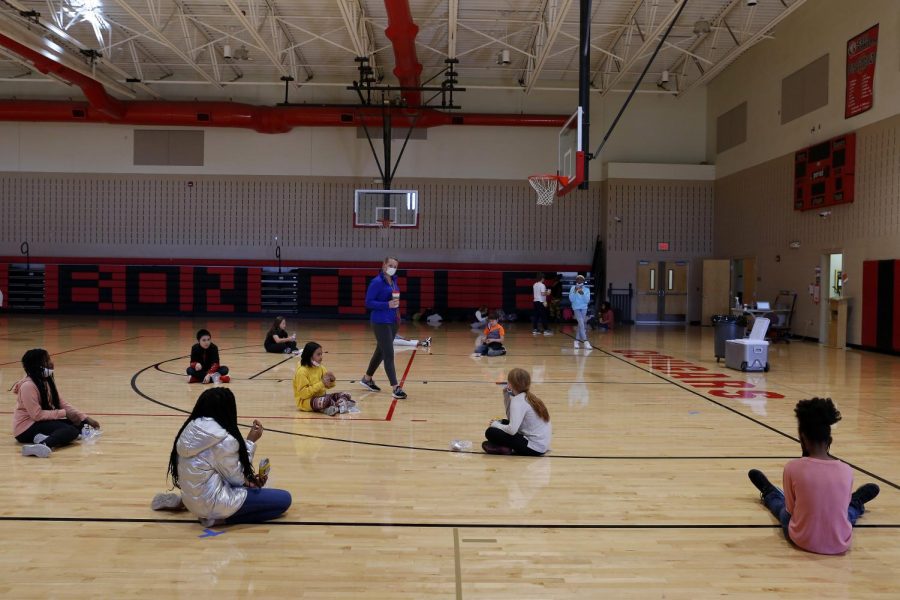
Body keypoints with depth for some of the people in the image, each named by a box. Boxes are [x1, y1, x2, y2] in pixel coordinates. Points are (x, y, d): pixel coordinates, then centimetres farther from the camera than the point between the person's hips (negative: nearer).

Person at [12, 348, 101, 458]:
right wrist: (64, 413, -21)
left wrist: (85, 418, -3)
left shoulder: (48, 380, 7)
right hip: (26, 428, -9)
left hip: (42, 422, 9)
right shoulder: (28, 385, -20)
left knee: (80, 425, -6)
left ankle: (48, 437, -28)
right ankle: (43, 445, -57)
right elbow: (37, 414, -24)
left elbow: (62, 404, 6)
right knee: (70, 430, -29)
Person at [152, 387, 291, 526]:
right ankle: (220, 517, -8)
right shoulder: (224, 440, -22)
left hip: (191, 499, 8)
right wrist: (250, 442, -2)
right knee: (284, 499, -4)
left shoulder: (189, 431, 1)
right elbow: (235, 478, -8)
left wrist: (248, 480, 10)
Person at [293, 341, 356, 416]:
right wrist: (321, 384, -25)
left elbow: (328, 386, 14)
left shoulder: (320, 368, 5)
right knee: (326, 400, -37)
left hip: (320, 396, 8)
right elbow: (303, 393, -23)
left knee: (344, 395, -4)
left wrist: (332, 380, -10)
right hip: (306, 401, -8)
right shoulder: (302, 371, -17)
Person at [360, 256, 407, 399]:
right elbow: (368, 303, -16)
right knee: (389, 354, -8)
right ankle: (396, 388, -7)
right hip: (381, 322, -8)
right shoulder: (377, 282, -14)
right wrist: (387, 305, -23)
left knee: (381, 351, 18)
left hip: (393, 321, 8)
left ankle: (367, 379, 36)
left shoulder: (394, 280, 9)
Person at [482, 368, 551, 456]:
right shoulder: (528, 397, 10)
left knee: (491, 432, -12)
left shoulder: (518, 401, -17)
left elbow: (512, 430, -27)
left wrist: (496, 425, -8)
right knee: (504, 422, 22)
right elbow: (512, 418, 15)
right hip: (542, 444, 10)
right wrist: (506, 396, 7)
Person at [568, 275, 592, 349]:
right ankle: (585, 341, -21)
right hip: (576, 308, -3)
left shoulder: (586, 290, 0)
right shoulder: (572, 288, -3)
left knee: (580, 324, 8)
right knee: (581, 323, -15)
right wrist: (575, 292, -20)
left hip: (584, 308, 3)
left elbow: (587, 301, -7)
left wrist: (583, 294, -21)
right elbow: (571, 299, -8)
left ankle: (577, 340, 22)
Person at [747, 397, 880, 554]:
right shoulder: (846, 470, -10)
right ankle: (856, 504, 66)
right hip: (840, 544, 1)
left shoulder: (793, 467, -17)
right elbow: (842, 507, 4)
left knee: (783, 507, 33)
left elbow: (791, 509, -5)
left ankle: (768, 494, 64)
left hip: (802, 540, -1)